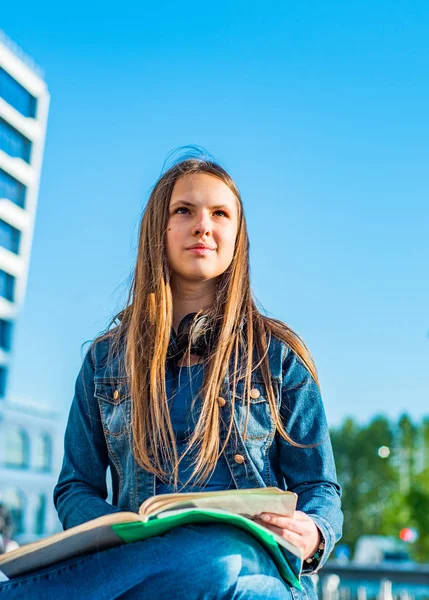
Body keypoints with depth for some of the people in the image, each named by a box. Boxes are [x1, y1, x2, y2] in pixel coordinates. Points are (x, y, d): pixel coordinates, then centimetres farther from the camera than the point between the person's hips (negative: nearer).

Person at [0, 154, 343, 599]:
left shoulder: (278, 356, 9)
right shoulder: (106, 358, 13)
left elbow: (319, 487, 10)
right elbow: (76, 487, 13)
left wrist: (313, 534, -15)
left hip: (255, 560, 2)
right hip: (136, 558, -1)